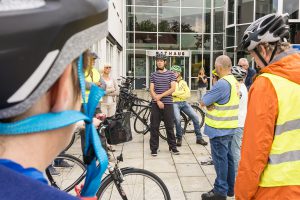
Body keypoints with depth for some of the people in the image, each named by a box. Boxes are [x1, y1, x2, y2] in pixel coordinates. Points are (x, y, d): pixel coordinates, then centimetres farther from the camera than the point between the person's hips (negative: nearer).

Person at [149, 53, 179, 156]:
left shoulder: (171, 74, 3)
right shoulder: (153, 75, 8)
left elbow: (173, 89, -6)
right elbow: (151, 90, 1)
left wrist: (161, 95, -13)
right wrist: (157, 101, -12)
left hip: (168, 103, -1)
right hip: (155, 104, 2)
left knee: (170, 126, 5)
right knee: (154, 127, 3)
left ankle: (172, 147, 18)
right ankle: (154, 148, 12)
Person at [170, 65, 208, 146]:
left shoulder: (183, 82, 13)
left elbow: (188, 94, 2)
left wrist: (176, 93, -9)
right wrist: (182, 92, -9)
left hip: (184, 103, 4)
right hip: (175, 103, -4)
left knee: (195, 117, -9)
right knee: (177, 119, -28)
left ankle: (199, 138, 2)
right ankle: (179, 138, -7)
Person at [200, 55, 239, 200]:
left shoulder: (222, 83, -23)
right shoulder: (234, 81, 9)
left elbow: (203, 102, -18)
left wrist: (209, 104, 0)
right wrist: (212, 104, -4)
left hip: (219, 128, -9)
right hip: (229, 127, 9)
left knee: (220, 159, 1)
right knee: (228, 157, 17)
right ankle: (230, 188, 29)